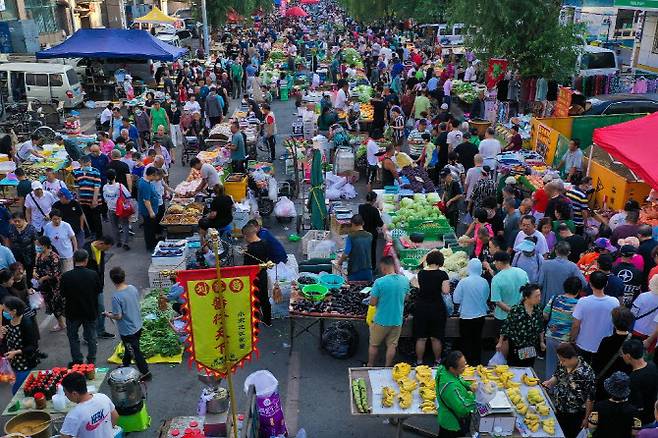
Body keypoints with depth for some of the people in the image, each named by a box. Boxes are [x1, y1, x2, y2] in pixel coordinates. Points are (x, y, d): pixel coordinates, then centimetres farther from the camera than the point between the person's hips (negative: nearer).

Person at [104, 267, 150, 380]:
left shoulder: (116, 297, -27)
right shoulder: (133, 288, -8)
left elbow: (118, 316, -22)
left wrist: (108, 315, -3)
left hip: (127, 330, -7)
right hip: (138, 326, 7)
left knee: (135, 351, 8)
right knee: (128, 348, 27)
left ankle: (145, 373, 17)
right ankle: (125, 365, 46)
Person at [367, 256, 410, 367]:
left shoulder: (379, 282, -22)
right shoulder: (405, 280, -7)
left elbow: (372, 303, -15)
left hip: (381, 321, -3)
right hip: (397, 320, 3)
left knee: (374, 345, 17)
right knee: (392, 345, 17)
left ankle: (370, 366, 33)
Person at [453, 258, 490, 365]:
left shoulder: (463, 282, -19)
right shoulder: (484, 282, -8)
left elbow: (456, 299, -12)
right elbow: (486, 297, 7)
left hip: (466, 316, -4)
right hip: (480, 315, 4)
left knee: (466, 340, 12)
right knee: (477, 339, 20)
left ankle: (468, 361, 19)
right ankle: (477, 361, 32)